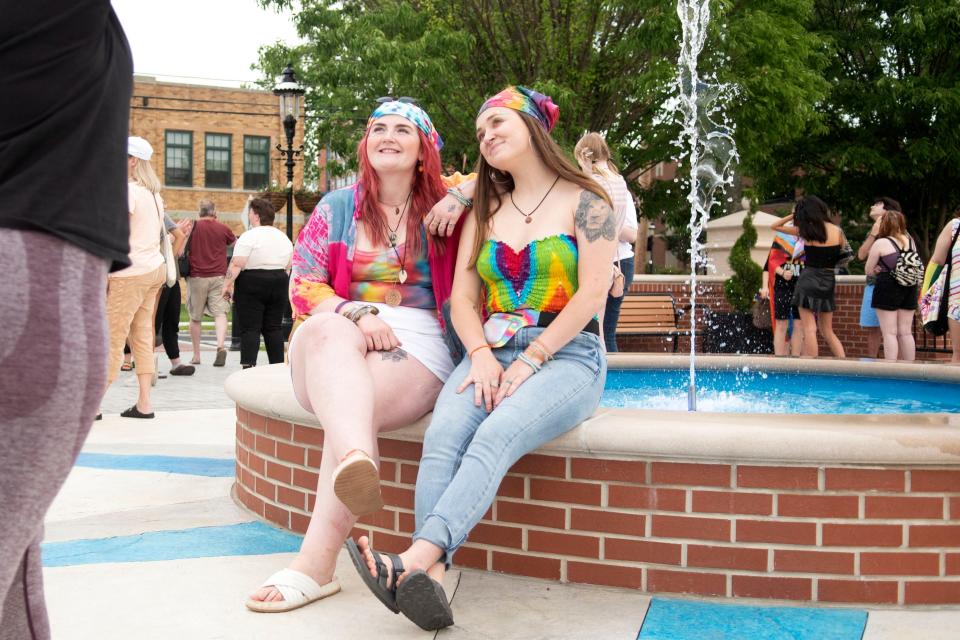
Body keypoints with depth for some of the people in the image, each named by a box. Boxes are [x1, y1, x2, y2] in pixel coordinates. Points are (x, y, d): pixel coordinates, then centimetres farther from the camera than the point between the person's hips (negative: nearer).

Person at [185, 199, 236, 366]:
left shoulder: (192, 227, 0)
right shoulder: (223, 228, 4)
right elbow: (235, 242, 22)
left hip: (197, 276, 0)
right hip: (218, 277, 0)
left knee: (195, 317, 10)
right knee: (220, 313, -4)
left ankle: (196, 355, 14)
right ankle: (221, 345, -27)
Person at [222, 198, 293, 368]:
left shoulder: (249, 236, -11)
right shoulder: (284, 237, 11)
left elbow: (236, 265, -16)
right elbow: (288, 267, 16)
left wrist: (227, 285, -11)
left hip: (252, 284, -6)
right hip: (278, 284, 6)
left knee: (250, 328, -5)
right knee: (274, 328, 9)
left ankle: (248, 366, -13)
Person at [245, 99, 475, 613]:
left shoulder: (444, 199, 14)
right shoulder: (338, 208, 15)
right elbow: (304, 285, 6)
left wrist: (462, 195, -7)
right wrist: (357, 314, -14)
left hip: (419, 346, -1)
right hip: (333, 345, 1)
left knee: (358, 403, -34)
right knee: (327, 330, -36)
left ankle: (315, 563, -37)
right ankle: (358, 463, -63)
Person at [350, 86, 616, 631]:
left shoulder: (585, 202, 4)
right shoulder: (486, 212, 20)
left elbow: (593, 292, -7)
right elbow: (463, 296, 11)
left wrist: (530, 361, -15)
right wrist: (482, 356, -9)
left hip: (565, 355, -4)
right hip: (493, 353, 4)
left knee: (495, 436, -34)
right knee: (443, 435, -29)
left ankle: (414, 561, -49)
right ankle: (430, 582, -43)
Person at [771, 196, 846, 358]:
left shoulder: (804, 231, -4)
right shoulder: (837, 231, 1)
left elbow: (774, 226, 7)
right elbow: (842, 252, 15)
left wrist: (793, 216, 8)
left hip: (808, 279, -3)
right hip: (829, 282, 3)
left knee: (809, 330, -4)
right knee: (828, 331, 16)